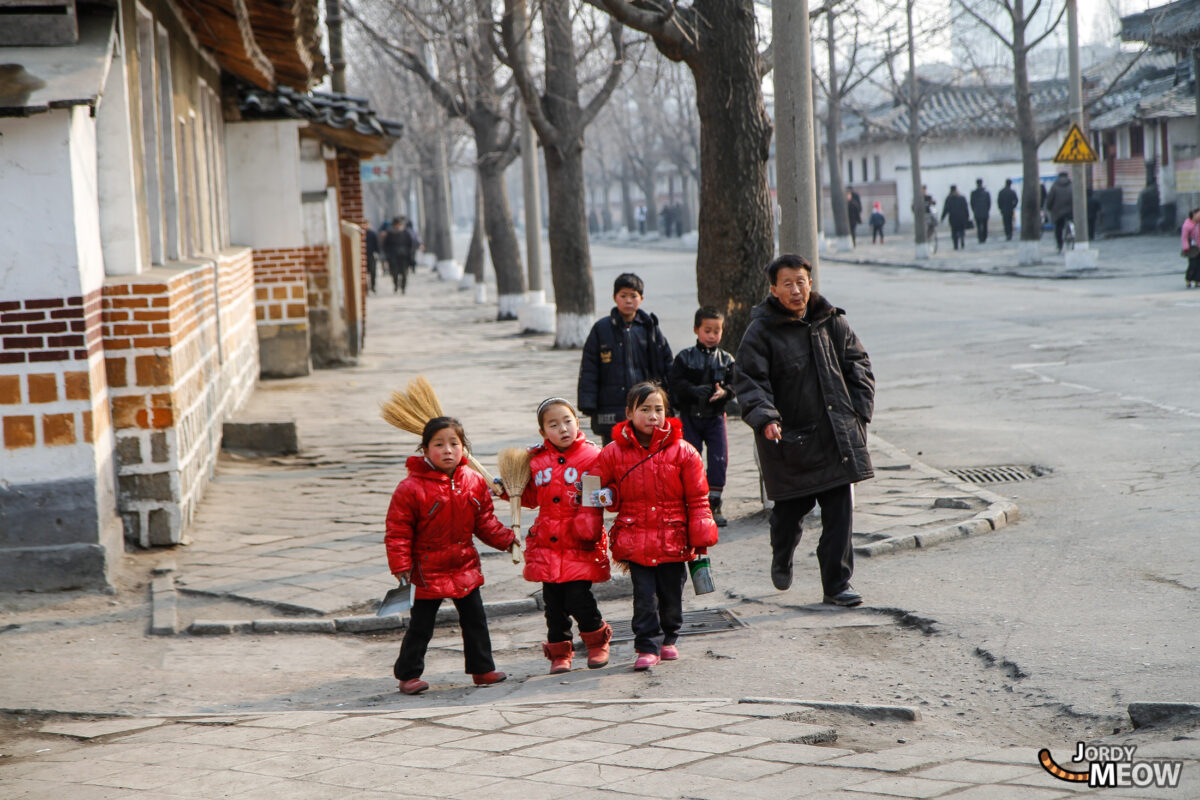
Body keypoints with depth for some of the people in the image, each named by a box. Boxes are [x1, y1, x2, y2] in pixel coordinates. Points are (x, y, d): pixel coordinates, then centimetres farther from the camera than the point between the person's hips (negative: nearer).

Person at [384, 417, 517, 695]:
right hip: (429, 571, -5)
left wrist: (505, 539, 0)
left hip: (465, 568, 5)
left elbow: (485, 522, 12)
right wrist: (401, 565, -16)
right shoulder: (412, 487, -16)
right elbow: (398, 531, -12)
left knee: (475, 620, 13)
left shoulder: (474, 482, 0)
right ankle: (408, 674, 15)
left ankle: (482, 668, 26)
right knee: (421, 625, 2)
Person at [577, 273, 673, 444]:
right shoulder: (601, 329, 2)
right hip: (611, 409, -1)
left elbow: (666, 364, 11)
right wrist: (588, 404, -5)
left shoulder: (649, 327, 6)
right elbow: (588, 370, 2)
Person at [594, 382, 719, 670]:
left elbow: (697, 499, 2)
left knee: (672, 594, 10)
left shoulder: (682, 452, -2)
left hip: (673, 539, 1)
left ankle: (668, 638, 31)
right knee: (644, 595, -3)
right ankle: (648, 646, 5)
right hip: (636, 540, 0)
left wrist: (701, 538, -1)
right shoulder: (614, 453, -1)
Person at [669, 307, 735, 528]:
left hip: (715, 417, 1)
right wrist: (696, 391, -25)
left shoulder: (726, 360, 5)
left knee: (719, 460, -3)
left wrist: (724, 392, -23)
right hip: (690, 416, -1)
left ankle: (713, 504, 7)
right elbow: (677, 383, -9)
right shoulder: (685, 357, -1)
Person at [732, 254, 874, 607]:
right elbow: (748, 380, -9)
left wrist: (859, 410, 5)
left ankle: (837, 584, 6)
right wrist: (765, 418, -25)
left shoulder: (832, 322, 6)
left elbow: (858, 364, 15)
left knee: (840, 509, -2)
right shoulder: (762, 331, -6)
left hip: (836, 434, 3)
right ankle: (781, 560, 41)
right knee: (790, 509, 9)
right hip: (789, 437, -3)